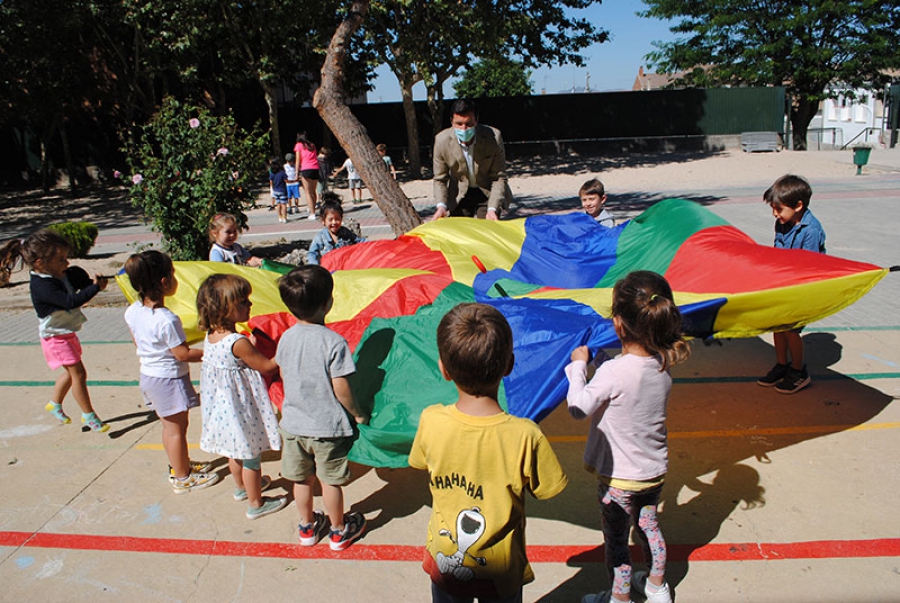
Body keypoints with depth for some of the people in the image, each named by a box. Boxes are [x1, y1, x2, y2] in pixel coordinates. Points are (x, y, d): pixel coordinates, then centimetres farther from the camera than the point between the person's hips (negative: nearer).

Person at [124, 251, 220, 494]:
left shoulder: (132, 312, -4)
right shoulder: (167, 319, -29)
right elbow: (183, 354, -24)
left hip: (148, 373, 8)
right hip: (169, 379, -8)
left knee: (168, 426, 23)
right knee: (177, 428, 8)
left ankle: (180, 465, 41)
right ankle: (182, 478, 22)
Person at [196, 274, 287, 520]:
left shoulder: (211, 335, -4)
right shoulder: (238, 343, -29)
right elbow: (267, 366, -19)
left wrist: (252, 345, 11)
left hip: (222, 405, 8)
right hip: (242, 410, -8)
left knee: (235, 451, 28)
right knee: (251, 457, 10)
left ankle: (241, 486, 50)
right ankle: (255, 503, 27)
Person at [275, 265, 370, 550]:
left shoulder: (286, 338, -6)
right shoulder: (334, 342, -23)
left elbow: (283, 376, 7)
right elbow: (341, 389, -19)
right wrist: (358, 414, -3)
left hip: (293, 423, 5)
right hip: (328, 427, -5)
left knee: (302, 479, 20)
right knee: (331, 481, 13)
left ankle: (308, 527, 40)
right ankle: (339, 531, 32)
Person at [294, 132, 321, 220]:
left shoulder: (298, 145, 7)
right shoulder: (312, 145, 19)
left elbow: (298, 160, 0)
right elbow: (315, 157, 10)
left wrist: (297, 173, -1)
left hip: (306, 169, -5)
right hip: (315, 169, 5)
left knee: (307, 192, -3)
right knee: (313, 191, 14)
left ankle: (312, 214, -11)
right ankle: (313, 211, 19)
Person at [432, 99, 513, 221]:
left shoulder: (493, 137, -22)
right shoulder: (442, 140, -18)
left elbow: (499, 177, -16)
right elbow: (440, 179, -8)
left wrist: (492, 209, -28)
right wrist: (441, 205, -25)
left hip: (489, 193, -1)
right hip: (460, 196, 2)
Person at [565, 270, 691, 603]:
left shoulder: (613, 372, -31)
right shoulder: (663, 366, -10)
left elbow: (577, 408, -24)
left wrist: (579, 364, -13)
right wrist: (600, 361, 7)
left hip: (619, 478, -6)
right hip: (655, 471, 6)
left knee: (616, 540, 16)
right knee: (648, 525, 28)